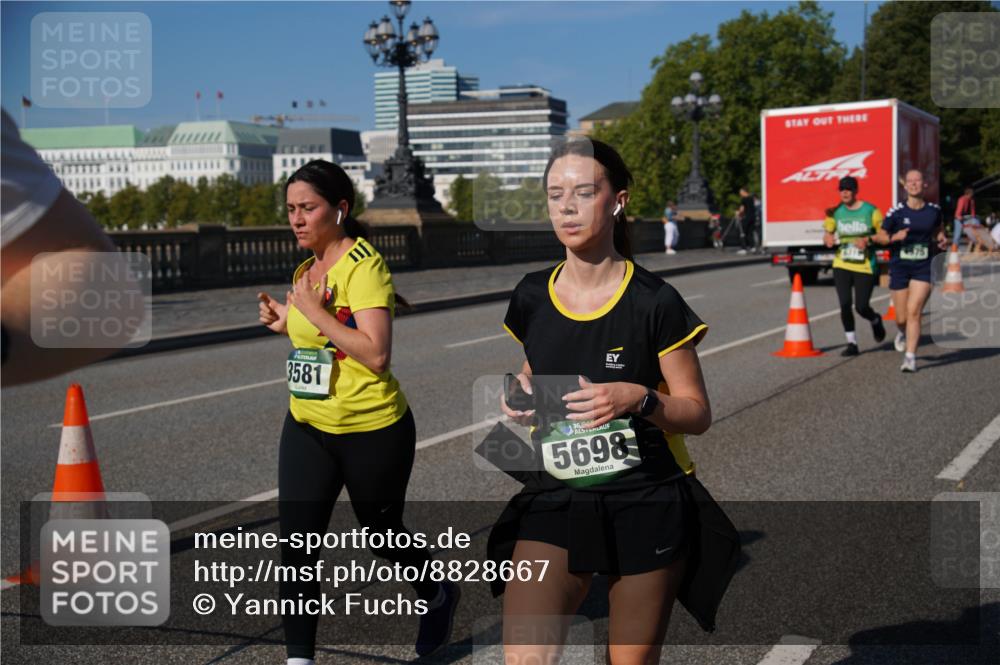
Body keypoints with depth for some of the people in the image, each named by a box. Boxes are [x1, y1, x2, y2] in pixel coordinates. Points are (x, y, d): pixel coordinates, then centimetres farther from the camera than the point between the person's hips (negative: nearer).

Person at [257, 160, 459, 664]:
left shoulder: (364, 265, -17)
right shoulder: (305, 270, 7)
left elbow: (376, 353, -26)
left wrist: (313, 311, -24)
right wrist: (287, 322, 4)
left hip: (372, 431, -6)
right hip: (307, 429, 7)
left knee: (383, 533, 14)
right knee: (296, 549, -2)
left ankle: (439, 599, 44)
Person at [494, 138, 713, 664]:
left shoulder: (654, 302, -10)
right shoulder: (531, 297, 2)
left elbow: (698, 413, -4)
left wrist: (638, 399, -23)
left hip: (645, 506, -2)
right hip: (555, 500, 3)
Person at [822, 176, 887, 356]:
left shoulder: (871, 211, -5)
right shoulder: (836, 212, 5)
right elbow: (827, 235, 14)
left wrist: (869, 239, -19)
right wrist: (828, 239, -9)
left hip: (865, 267, -3)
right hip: (842, 266, 3)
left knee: (862, 307, -1)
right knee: (845, 304, -6)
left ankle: (876, 321, 35)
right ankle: (852, 343, 8)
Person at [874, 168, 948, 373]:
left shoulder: (933, 210, 2)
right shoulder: (897, 211, -5)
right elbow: (879, 236, 1)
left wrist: (942, 239, 4)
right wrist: (894, 237, -18)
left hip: (923, 268, 0)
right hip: (899, 267, 0)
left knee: (914, 312, -14)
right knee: (902, 317, 7)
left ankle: (910, 358, -10)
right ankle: (903, 333, 44)